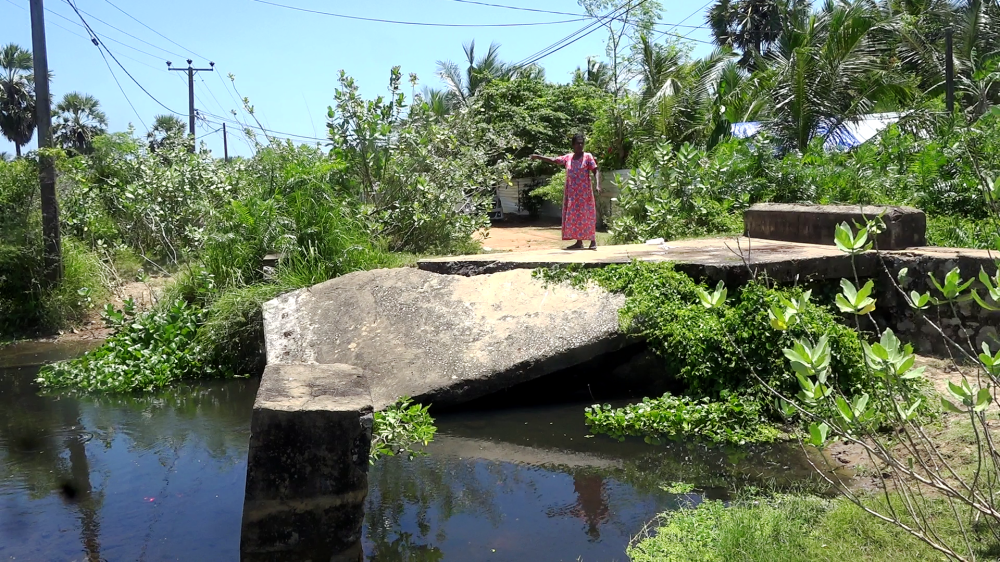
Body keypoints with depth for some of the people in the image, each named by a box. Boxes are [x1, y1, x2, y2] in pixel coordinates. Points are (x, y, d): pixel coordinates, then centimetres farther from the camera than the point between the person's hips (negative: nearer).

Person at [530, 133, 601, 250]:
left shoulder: (588, 157, -2)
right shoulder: (568, 158, 10)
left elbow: (596, 172, -8)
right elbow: (553, 160, 15)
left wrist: (597, 185, -22)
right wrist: (538, 157, 9)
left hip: (584, 192, -5)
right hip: (572, 193, 5)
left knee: (587, 216, -6)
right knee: (574, 217, 4)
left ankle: (593, 241, -1)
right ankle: (579, 242, 9)